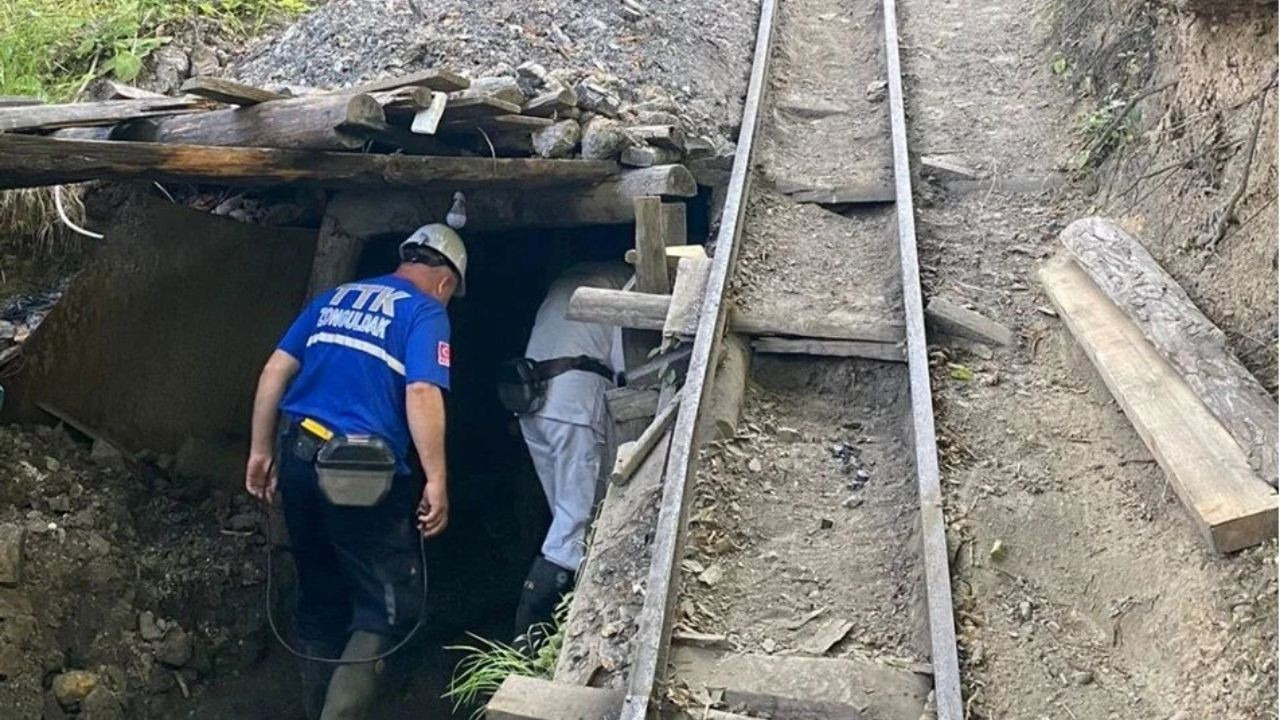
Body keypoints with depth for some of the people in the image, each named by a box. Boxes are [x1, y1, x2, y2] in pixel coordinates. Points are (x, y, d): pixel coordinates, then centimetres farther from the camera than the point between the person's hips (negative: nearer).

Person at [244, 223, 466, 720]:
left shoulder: (335, 297, 18)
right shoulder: (425, 311, -2)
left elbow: (275, 371, 13)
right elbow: (421, 394, -16)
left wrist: (262, 449, 17)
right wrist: (436, 481, -15)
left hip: (296, 456, 7)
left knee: (320, 595, 19)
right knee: (392, 603, 2)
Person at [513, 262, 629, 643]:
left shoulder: (568, 279, 24)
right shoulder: (623, 283, 1)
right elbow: (625, 365, -6)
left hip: (532, 406, 8)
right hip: (575, 408, -8)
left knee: (568, 513, 14)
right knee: (578, 518, -6)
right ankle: (530, 627, -10)